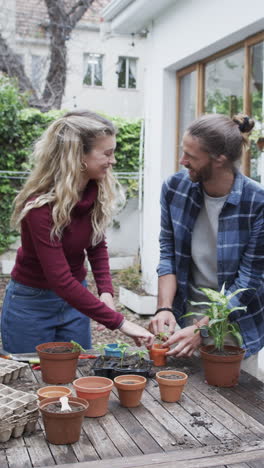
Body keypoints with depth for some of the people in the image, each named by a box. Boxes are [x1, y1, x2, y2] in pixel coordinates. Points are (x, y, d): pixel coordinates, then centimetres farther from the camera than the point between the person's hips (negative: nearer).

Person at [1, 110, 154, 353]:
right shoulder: (41, 205, -29)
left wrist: (106, 292, -11)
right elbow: (60, 280, -31)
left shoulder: (98, 190, -11)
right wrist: (119, 322, -31)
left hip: (75, 298, 5)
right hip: (32, 303, -5)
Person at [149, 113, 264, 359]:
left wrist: (201, 330, -24)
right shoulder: (174, 188, -10)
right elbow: (168, 254, -3)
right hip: (185, 315, 3)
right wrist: (164, 308, -16)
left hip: (236, 324, -3)